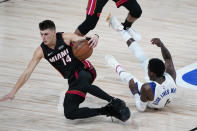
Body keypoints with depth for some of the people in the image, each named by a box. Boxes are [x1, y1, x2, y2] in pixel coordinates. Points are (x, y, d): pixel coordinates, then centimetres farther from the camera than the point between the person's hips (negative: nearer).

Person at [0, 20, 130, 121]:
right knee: (70, 113, -19)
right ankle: (107, 111, -15)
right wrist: (13, 92, -5)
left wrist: (94, 37, -42)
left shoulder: (66, 38, -12)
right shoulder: (41, 51, -5)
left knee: (81, 81, -43)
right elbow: (27, 72, -2)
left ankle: (115, 102, -35)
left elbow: (84, 40, -16)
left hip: (85, 71, -4)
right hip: (73, 80, 4)